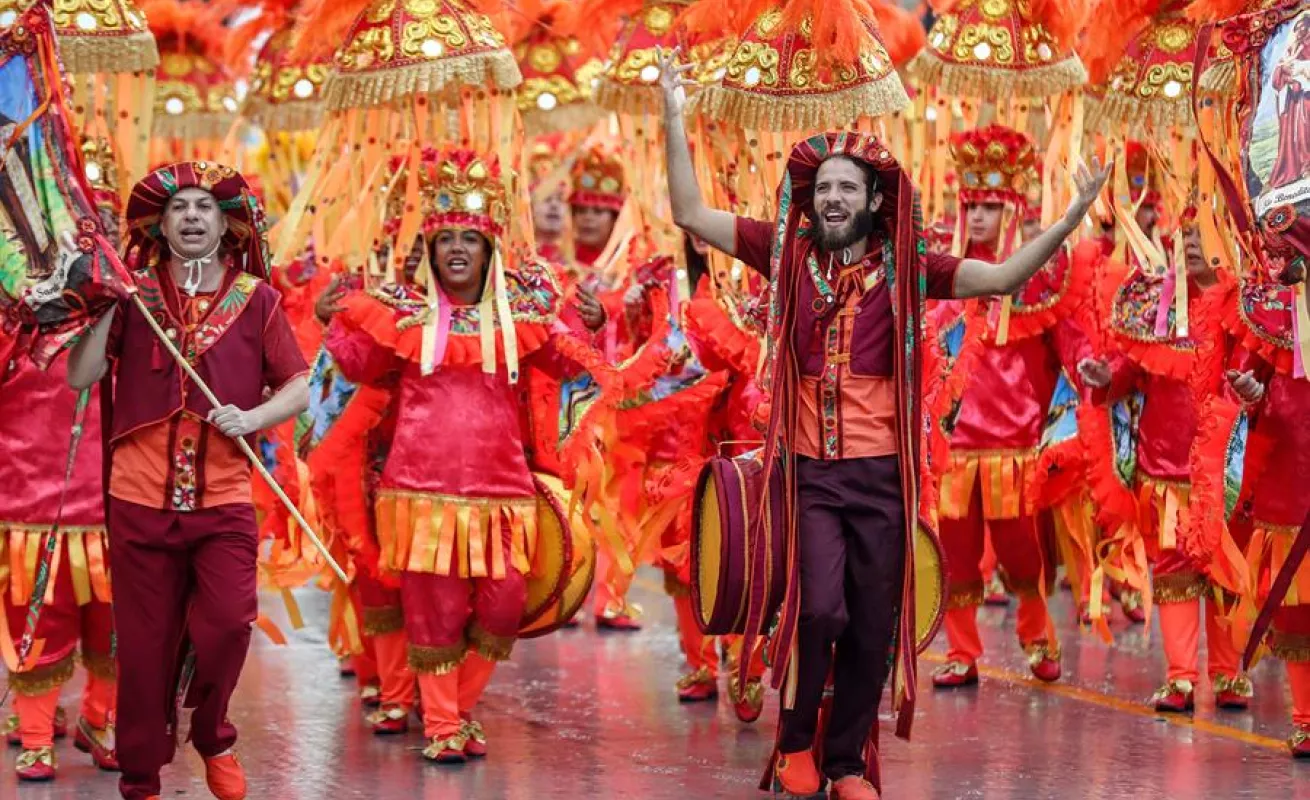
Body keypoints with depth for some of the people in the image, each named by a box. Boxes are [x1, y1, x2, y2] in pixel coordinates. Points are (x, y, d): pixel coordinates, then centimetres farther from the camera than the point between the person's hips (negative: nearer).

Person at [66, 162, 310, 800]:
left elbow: (297, 385, 10)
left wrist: (253, 418, -8)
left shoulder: (256, 299, 6)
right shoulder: (134, 293, 5)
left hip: (224, 497, 0)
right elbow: (81, 377, -2)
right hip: (140, 499, 0)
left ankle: (211, 735, 16)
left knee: (227, 623, -13)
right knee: (144, 645, 3)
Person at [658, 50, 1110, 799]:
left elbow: (1003, 277, -3)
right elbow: (691, 213, 1)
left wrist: (1069, 222, -15)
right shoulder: (787, 252, 2)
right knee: (821, 607, -16)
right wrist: (676, 120, -7)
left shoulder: (903, 265, 2)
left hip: (881, 472, 1)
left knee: (873, 625, 6)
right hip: (809, 469, -1)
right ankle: (796, 739, 8)